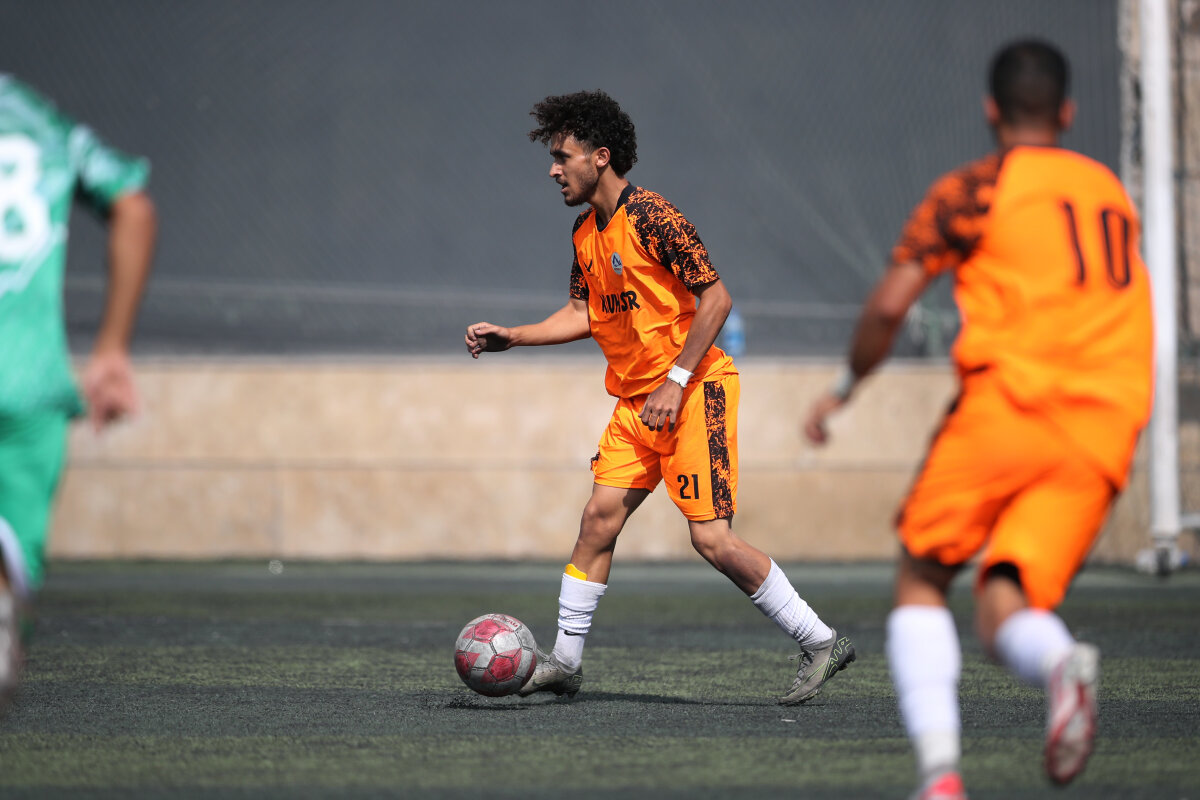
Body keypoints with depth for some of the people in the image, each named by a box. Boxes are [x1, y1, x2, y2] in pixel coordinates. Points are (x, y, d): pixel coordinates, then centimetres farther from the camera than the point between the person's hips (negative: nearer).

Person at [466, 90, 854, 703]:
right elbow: (583, 313, 21)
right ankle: (564, 661, 8)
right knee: (600, 515, 0)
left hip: (694, 392, -8)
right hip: (636, 400, 8)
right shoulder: (585, 232, 11)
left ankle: (821, 644, -1)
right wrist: (509, 337, 11)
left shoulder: (649, 216, -16)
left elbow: (715, 297, -18)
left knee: (712, 538, -11)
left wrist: (675, 381, -20)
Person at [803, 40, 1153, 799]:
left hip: (1010, 402, -4)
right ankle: (1063, 661, -37)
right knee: (1005, 609, 0)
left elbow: (888, 308, 1)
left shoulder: (976, 189, 6)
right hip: (1103, 432, 4)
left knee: (921, 584, 10)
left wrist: (843, 390, 16)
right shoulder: (1113, 194, 24)